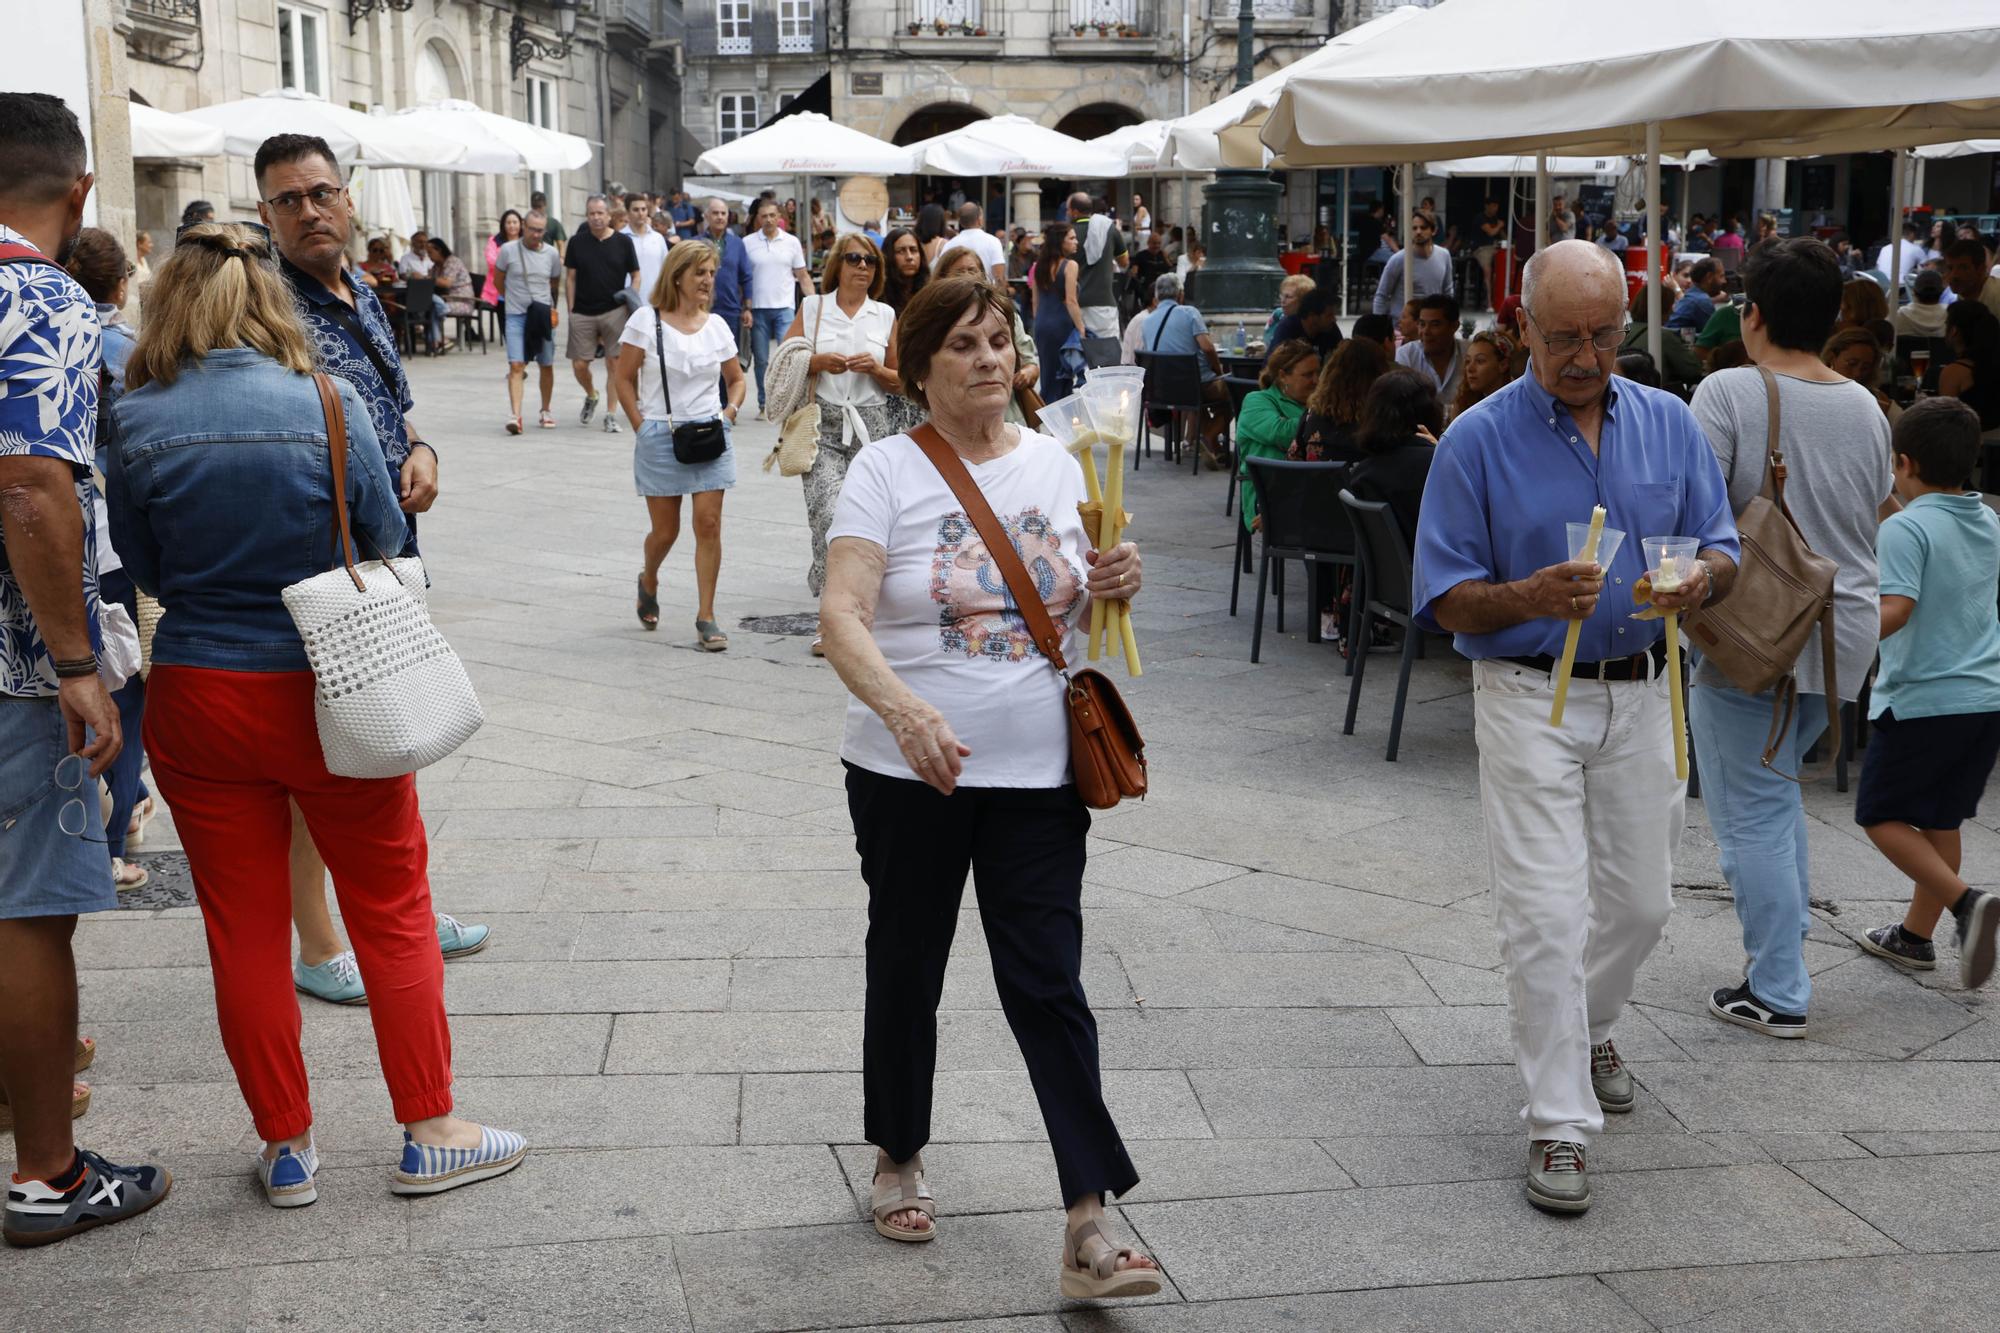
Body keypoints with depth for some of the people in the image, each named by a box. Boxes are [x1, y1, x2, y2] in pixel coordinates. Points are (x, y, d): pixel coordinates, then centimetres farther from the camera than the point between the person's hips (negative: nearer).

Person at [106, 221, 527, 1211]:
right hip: (329, 692, -1)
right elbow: (386, 538, -1)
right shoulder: (327, 406, -12)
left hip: (196, 697, 1)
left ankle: (285, 1147, 23)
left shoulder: (138, 423, -8)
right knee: (392, 912, 13)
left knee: (243, 929, 13)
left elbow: (144, 569, 3)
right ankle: (428, 1135, 20)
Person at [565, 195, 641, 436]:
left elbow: (635, 276, 7)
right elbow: (570, 278, 9)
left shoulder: (623, 242, 2)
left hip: (614, 312, -1)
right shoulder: (577, 242, 5)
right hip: (582, 314, 1)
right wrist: (571, 309, 3)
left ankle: (611, 414, 7)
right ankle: (591, 396, 30)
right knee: (579, 364, 0)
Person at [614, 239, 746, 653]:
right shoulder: (646, 320, -4)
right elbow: (624, 379, -1)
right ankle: (648, 581, 40)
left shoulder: (717, 326, 6)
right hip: (660, 436, -2)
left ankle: (706, 618, 2)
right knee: (665, 531, 5)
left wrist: (731, 410, -1)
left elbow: (736, 379, 17)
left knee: (709, 524, -5)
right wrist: (642, 427, -6)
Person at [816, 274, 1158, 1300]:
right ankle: (898, 1159, 37)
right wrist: (906, 710, -36)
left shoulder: (1057, 465, 7)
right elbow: (841, 619, -18)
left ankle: (1088, 1229, 1)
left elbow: (1081, 616, 17)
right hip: (910, 776, -2)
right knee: (906, 972, 13)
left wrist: (1116, 587, -7)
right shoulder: (887, 470, -6)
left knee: (1049, 985, -1)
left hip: (1039, 774, 2)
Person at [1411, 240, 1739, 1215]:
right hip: (1529, 696, -4)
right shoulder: (1479, 439, -7)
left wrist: (1697, 579, -17)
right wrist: (1531, 597, -27)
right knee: (1545, 914, -7)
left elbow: (1723, 551, 7)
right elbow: (1443, 599, -8)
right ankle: (1560, 1124, 1)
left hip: (1642, 696, 4)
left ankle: (1588, 1029, 44)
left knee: (1640, 903, 15)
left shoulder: (1670, 424, 5)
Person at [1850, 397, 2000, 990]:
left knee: (1880, 814, 6)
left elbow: (1895, 611, -27)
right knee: (1939, 818, 17)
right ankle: (1916, 935, 26)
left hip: (1923, 700, -7)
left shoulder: (1905, 528, -15)